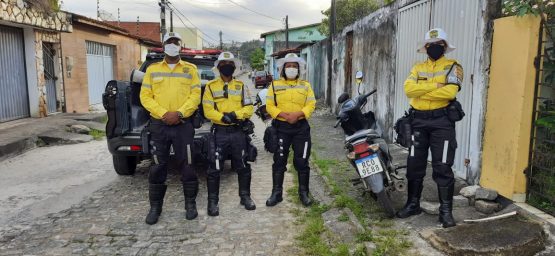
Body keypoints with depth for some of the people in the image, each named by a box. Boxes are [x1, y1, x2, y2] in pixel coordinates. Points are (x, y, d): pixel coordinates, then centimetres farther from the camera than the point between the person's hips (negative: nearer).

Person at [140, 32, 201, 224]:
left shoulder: (190, 69, 8)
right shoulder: (152, 69, 11)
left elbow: (195, 96, -1)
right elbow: (145, 96, 3)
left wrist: (179, 113, -15)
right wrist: (163, 113, -13)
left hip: (183, 124, -1)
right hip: (158, 124, 1)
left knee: (186, 165, 2)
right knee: (157, 167, 4)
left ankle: (190, 204, 17)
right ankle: (155, 207, 16)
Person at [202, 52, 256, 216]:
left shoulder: (241, 86, 9)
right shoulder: (211, 86, 3)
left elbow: (249, 108, 1)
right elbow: (208, 110, -6)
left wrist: (235, 114, -17)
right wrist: (223, 117, -22)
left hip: (238, 131, 2)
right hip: (219, 132, -2)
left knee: (243, 166, 10)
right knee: (214, 168, 0)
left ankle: (245, 196, 26)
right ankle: (212, 201, 13)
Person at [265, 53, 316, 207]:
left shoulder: (305, 86, 9)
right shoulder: (275, 85, 6)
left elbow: (311, 105, -1)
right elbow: (270, 106, -2)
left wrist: (297, 114, -18)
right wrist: (284, 115, -18)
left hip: (301, 127, 1)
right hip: (281, 127, 0)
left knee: (302, 161, 4)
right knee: (279, 161, 3)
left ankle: (304, 193, 17)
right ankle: (276, 193, 13)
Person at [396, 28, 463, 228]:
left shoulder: (453, 66, 0)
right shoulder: (418, 68, 13)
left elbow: (450, 92, -18)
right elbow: (408, 89, -6)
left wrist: (422, 90, -11)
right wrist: (434, 85, -14)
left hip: (442, 121, -4)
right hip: (418, 120, 4)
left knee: (442, 167, -3)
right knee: (415, 164, 10)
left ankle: (446, 210, 8)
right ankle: (413, 204, 23)